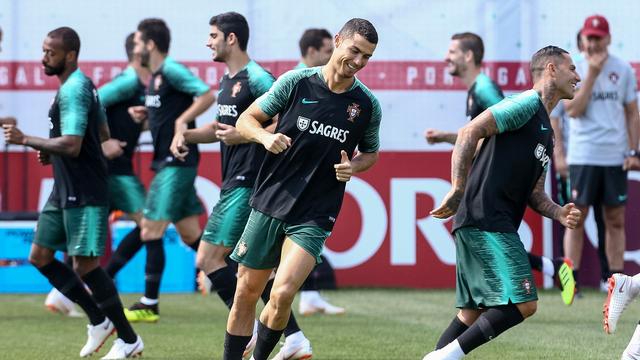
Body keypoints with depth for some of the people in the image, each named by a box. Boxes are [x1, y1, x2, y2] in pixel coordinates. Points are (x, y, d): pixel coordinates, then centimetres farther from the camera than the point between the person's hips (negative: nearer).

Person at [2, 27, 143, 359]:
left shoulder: (72, 91, -18)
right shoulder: (82, 85, 14)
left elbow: (71, 145, -26)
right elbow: (103, 133, 23)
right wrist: (51, 152, 17)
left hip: (84, 195, -11)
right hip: (65, 191, 11)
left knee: (85, 264, -8)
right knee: (40, 256, 11)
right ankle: (99, 321, 18)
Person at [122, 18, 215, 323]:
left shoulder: (171, 70, -14)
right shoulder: (154, 77, 14)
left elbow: (207, 95, -22)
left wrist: (182, 121, -21)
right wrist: (143, 115, 9)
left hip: (176, 165, -10)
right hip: (168, 163, 10)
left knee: (151, 230, -7)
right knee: (190, 234, 11)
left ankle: (149, 305, -3)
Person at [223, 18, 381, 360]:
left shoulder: (368, 104, 1)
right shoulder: (297, 82, -3)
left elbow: (371, 152, 19)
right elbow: (246, 120, 5)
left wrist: (354, 166, -3)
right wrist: (265, 137, -16)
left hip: (314, 217, -1)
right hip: (269, 203, 1)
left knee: (282, 295, -17)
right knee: (246, 293, 5)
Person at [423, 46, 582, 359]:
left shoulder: (546, 133, 25)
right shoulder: (527, 104, -5)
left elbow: (533, 192, 25)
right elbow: (469, 133, -14)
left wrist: (559, 213, 5)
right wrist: (457, 191, -20)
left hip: (499, 225, 10)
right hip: (485, 220, -10)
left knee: (473, 312, 12)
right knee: (523, 303, -16)